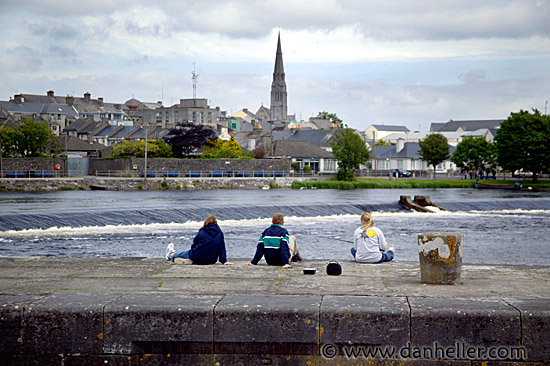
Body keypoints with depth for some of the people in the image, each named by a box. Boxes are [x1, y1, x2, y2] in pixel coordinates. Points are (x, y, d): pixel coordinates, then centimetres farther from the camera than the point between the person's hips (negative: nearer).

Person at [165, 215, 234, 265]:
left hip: (197, 259, -3)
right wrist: (224, 261, 1)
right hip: (211, 260, 3)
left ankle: (171, 255, 55)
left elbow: (194, 245, 5)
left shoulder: (201, 232, -6)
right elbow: (222, 248, -1)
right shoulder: (220, 233, -1)